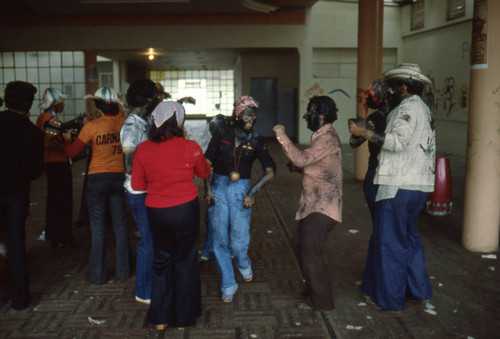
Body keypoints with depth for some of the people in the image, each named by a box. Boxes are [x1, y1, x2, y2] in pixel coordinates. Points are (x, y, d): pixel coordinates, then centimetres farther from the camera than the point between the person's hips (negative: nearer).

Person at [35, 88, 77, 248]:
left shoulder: (42, 117, 11)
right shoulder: (53, 119, -18)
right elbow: (47, 143, -27)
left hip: (49, 162, 10)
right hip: (59, 163, -10)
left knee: (53, 197, 20)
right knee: (63, 201, -2)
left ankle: (51, 233, 32)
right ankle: (62, 238, 4)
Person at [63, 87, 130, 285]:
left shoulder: (92, 126, -12)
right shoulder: (124, 122, -4)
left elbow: (71, 152, -8)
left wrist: (67, 139, 15)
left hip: (97, 179, -3)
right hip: (118, 177, 3)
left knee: (98, 228, 6)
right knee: (120, 225, 12)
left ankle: (98, 274, 14)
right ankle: (122, 270, 20)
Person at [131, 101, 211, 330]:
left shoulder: (143, 149, -8)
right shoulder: (190, 147, -13)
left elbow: (137, 185, 1)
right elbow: (204, 172, 5)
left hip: (156, 212, 2)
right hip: (185, 210, -2)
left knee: (161, 260, 19)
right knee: (185, 261, 14)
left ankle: (160, 318, 27)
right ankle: (184, 317, 26)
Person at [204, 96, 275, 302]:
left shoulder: (256, 141, 0)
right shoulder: (221, 136, 1)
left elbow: (270, 172, -3)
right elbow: (206, 163, 4)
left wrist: (253, 192, -12)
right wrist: (207, 189, -5)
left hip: (241, 190, -1)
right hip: (218, 188, 1)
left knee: (239, 242, -6)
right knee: (219, 240, 3)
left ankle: (243, 263, 32)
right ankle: (228, 284, 21)